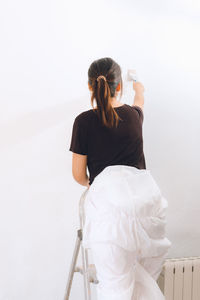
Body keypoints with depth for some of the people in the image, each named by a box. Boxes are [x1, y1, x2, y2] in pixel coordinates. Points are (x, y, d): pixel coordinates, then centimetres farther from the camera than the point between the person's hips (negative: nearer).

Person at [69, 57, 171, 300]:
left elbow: (78, 174, 7)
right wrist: (139, 90, 63)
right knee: (147, 279, 22)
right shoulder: (133, 115, 13)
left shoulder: (84, 121, 3)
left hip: (107, 195, -3)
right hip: (144, 191, 4)